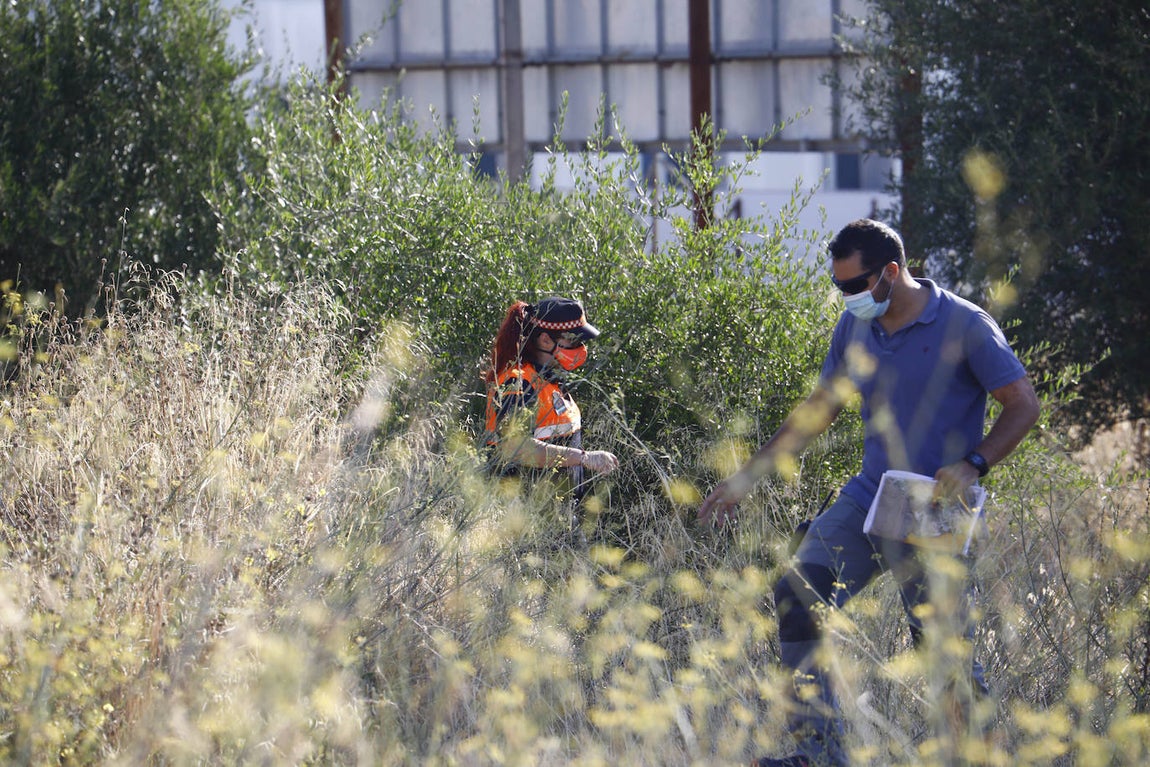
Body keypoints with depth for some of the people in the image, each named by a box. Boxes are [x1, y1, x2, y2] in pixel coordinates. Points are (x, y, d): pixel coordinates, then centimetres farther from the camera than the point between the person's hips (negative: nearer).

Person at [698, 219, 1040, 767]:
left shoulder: (963, 325, -10)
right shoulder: (855, 328, 9)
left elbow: (1024, 404, -7)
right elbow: (817, 411, 18)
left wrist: (972, 465, -22)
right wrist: (745, 479, 16)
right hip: (868, 497, 6)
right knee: (798, 594, -11)